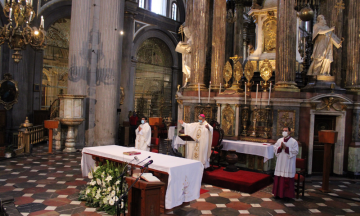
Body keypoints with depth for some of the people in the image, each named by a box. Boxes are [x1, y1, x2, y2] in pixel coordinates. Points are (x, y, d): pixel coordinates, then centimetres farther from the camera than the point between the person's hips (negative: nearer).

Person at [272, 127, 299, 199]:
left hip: (288, 164, -4)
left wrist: (286, 148, -16)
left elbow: (296, 151, -11)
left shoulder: (293, 141, -5)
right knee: (279, 178, 8)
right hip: (280, 163, 5)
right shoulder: (279, 140, 9)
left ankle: (287, 194, 11)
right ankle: (278, 193, 19)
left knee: (287, 179, 0)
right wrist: (280, 147, -10)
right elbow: (275, 148, 9)